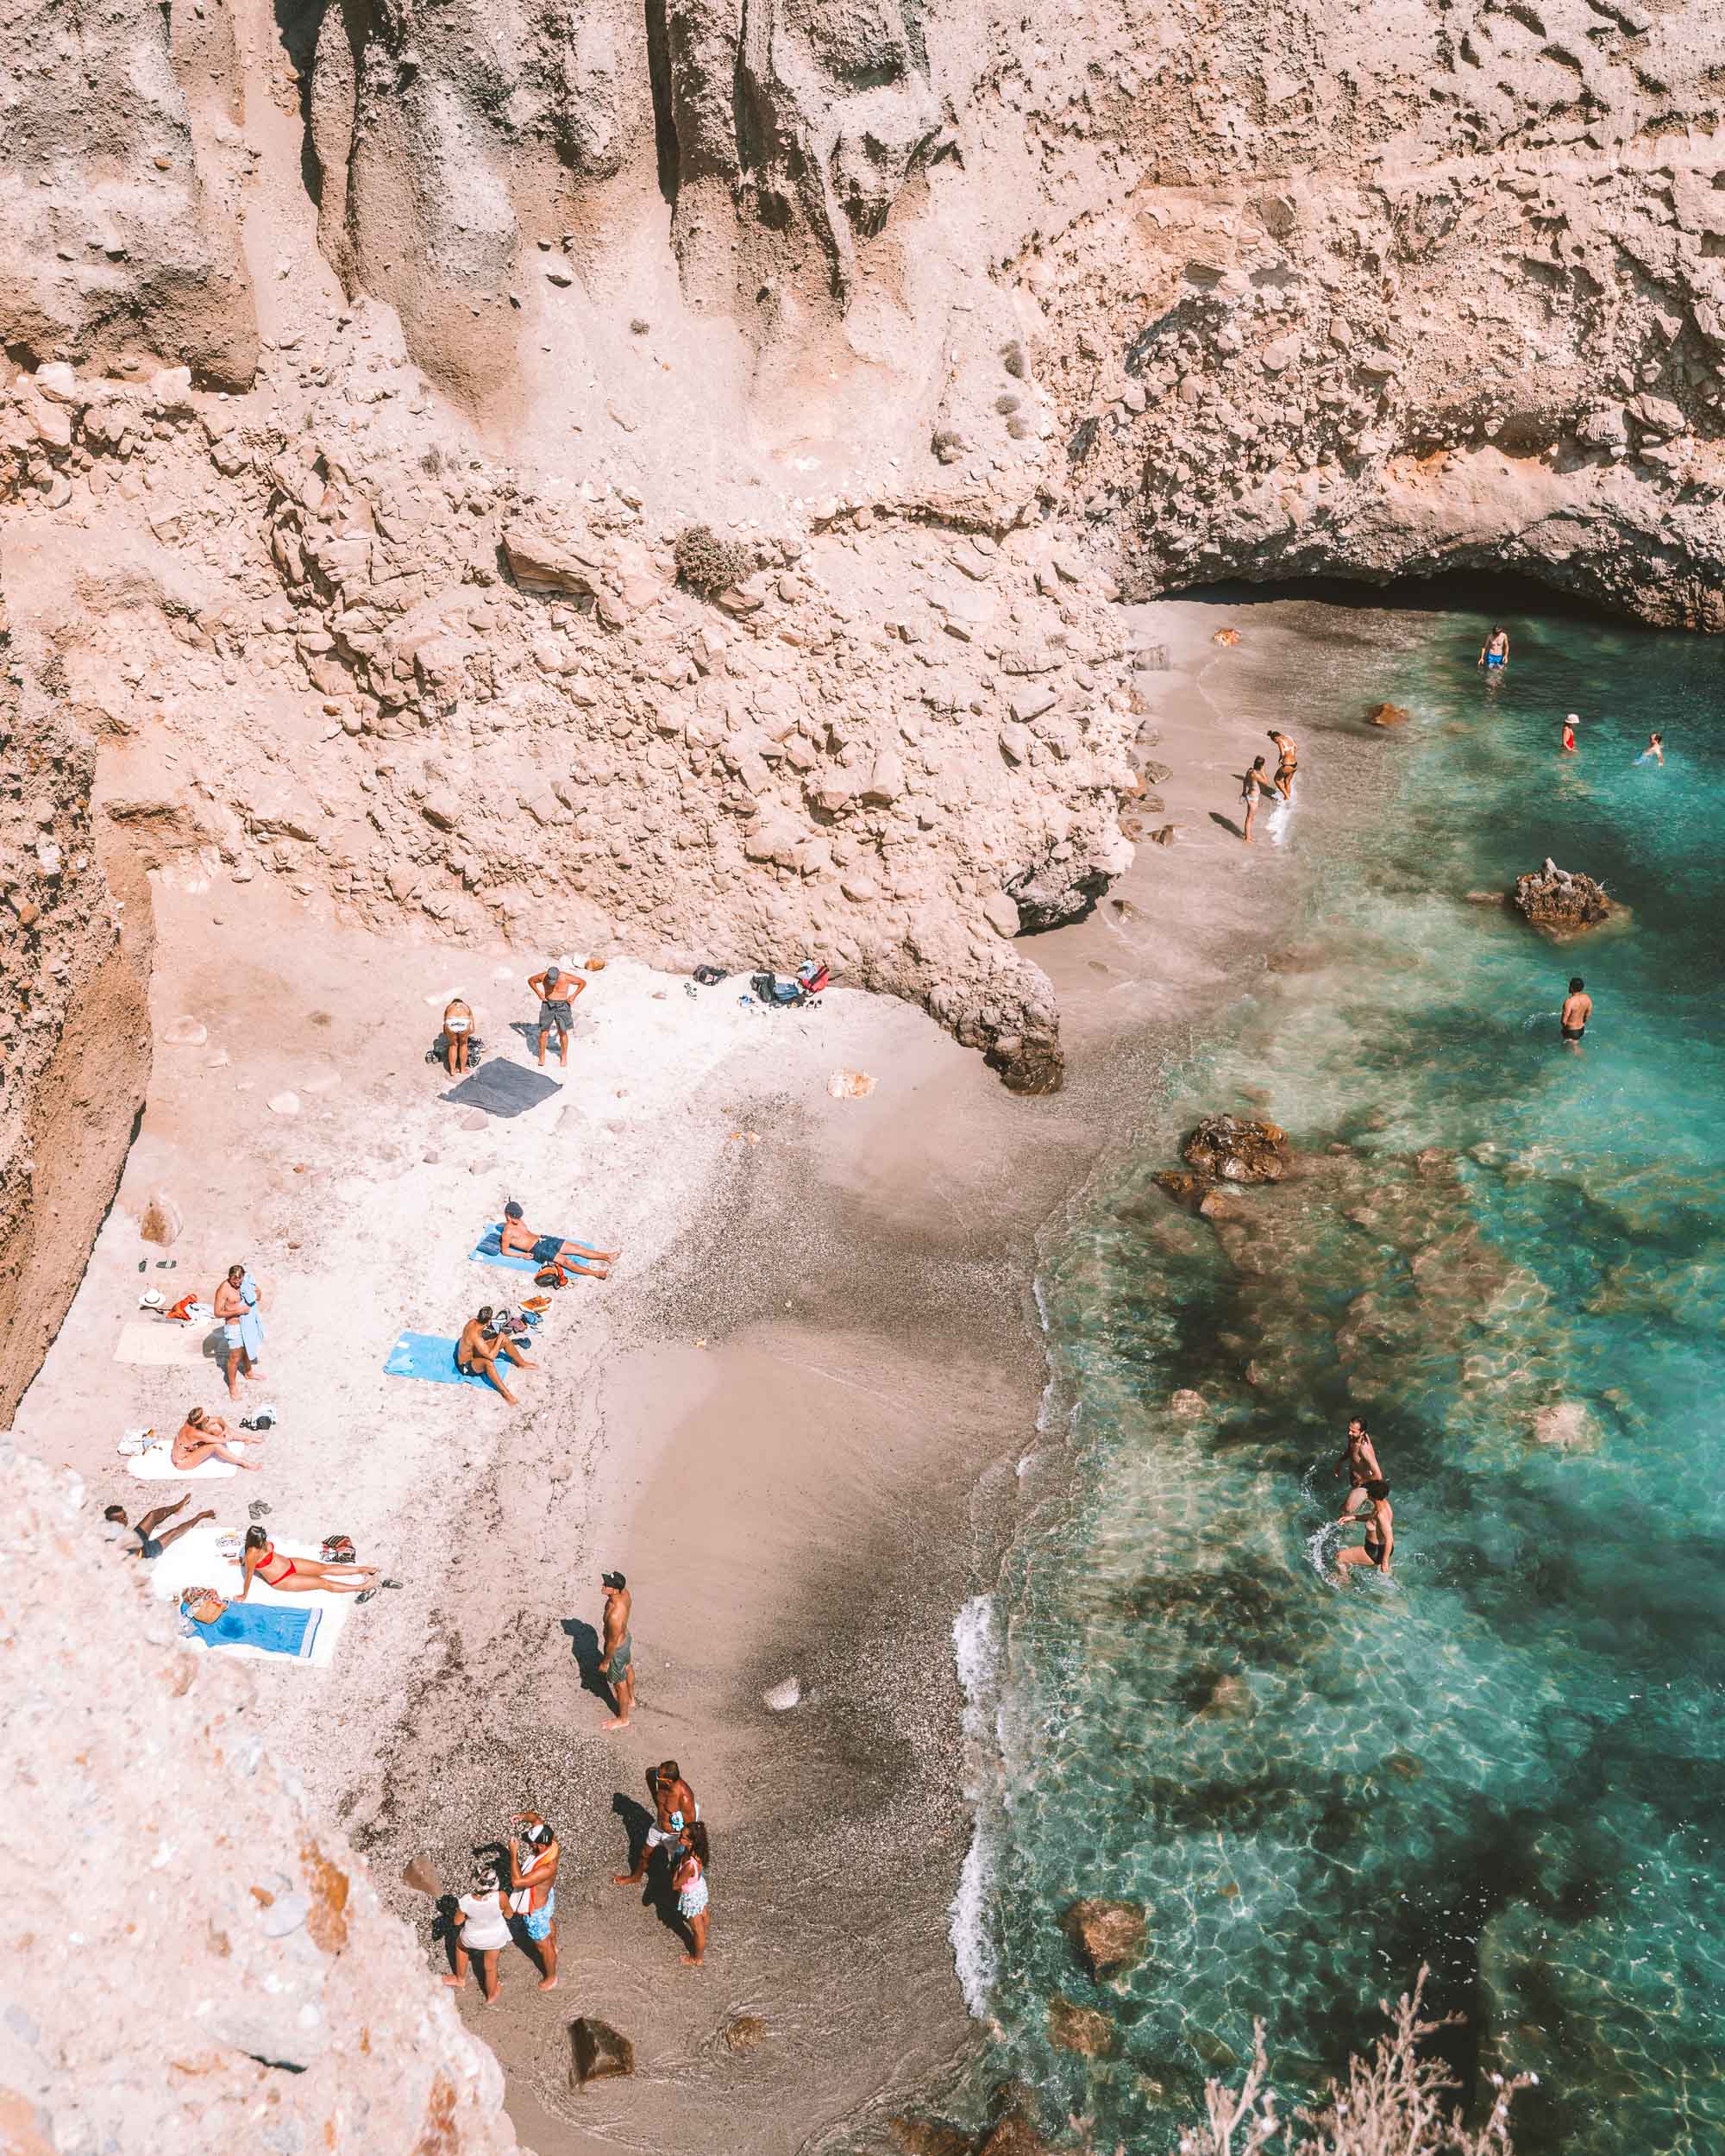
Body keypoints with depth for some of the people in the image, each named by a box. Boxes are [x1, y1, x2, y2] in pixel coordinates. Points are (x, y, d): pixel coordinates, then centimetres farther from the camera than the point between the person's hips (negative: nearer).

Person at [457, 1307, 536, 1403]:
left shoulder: (473, 1321, -13)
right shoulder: (475, 1336, -40)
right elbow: (491, 1356, -40)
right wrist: (499, 1339, -29)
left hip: (475, 1352, 9)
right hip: (467, 1366, -9)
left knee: (505, 1339, 1)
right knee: (488, 1362, -42)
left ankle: (522, 1363, 21)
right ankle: (505, 1393, -34)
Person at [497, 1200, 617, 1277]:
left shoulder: (519, 1221, 14)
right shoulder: (508, 1232, -10)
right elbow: (505, 1250, -8)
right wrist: (523, 1255, -14)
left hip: (543, 1239, 9)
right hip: (537, 1250, -9)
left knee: (576, 1248, -3)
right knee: (565, 1260, -24)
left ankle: (607, 1256, -8)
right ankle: (596, 1273, -37)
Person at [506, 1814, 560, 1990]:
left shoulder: (547, 1868, -47)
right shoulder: (550, 1842, -26)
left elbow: (517, 1881, -48)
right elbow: (537, 1818, -11)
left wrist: (513, 1853, -43)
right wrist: (523, 1816, -33)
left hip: (536, 1910, -8)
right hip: (546, 1897, 8)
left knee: (542, 1944, 18)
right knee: (549, 1922, 37)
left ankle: (551, 1977, 41)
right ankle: (553, 1947, 66)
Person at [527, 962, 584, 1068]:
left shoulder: (567, 978, -18)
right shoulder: (543, 977, -13)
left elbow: (583, 983, -4)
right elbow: (530, 980, 6)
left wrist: (574, 995, -7)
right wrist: (539, 993, -3)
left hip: (562, 1006, -1)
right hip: (547, 1005, 1)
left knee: (562, 1032, 2)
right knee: (544, 1032, -3)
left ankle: (564, 1055, 23)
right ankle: (542, 1056, 13)